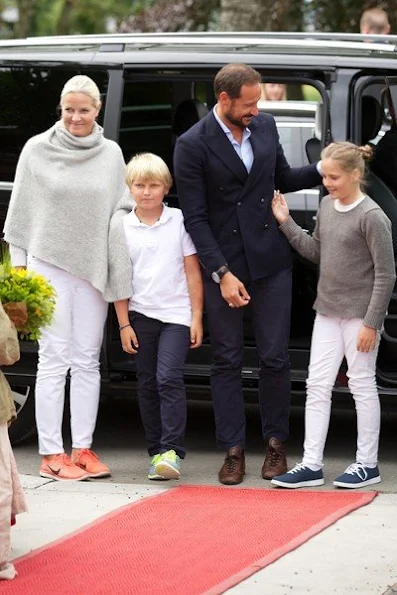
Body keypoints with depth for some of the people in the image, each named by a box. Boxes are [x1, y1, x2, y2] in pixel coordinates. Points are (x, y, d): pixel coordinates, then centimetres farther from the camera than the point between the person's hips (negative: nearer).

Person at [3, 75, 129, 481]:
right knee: (54, 360, -3)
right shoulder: (37, 150, -1)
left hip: (93, 267, 3)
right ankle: (51, 454, -1)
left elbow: (120, 211, 8)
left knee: (87, 361, 5)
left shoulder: (111, 154, 5)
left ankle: (82, 449, 10)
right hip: (48, 265, -3)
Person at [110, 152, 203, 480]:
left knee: (169, 378, -14)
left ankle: (172, 450, -15)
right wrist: (124, 324, 1)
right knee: (148, 384, 7)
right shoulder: (122, 226, 3)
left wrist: (197, 317, -2)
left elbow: (192, 272, 2)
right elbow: (119, 279, 5)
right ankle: (156, 450, 15)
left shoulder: (179, 221, -1)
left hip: (176, 314, -3)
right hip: (140, 315, 3)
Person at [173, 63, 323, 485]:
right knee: (227, 360, 4)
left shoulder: (265, 127, 5)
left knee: (274, 358, 5)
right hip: (223, 265, -3)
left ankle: (275, 444, 16)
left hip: (270, 261, 3)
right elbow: (195, 218, -10)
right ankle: (233, 451, 10)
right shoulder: (193, 145, -9)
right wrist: (222, 275, -14)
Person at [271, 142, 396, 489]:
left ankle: (367, 464, 12)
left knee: (362, 385, 2)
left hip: (360, 313, -7)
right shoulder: (327, 206, 7)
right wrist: (286, 224, 3)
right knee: (317, 385, 5)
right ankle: (312, 464, 8)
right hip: (327, 311, 7)